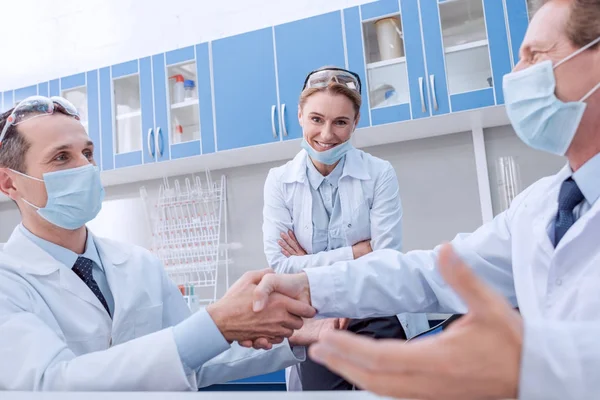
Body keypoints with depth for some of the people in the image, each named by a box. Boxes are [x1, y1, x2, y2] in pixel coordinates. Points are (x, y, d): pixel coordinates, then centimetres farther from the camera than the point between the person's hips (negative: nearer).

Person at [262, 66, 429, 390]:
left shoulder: (379, 173, -9)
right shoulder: (279, 181, -5)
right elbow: (279, 265, -12)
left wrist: (311, 263, -12)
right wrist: (357, 251, -15)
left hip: (378, 317, -1)